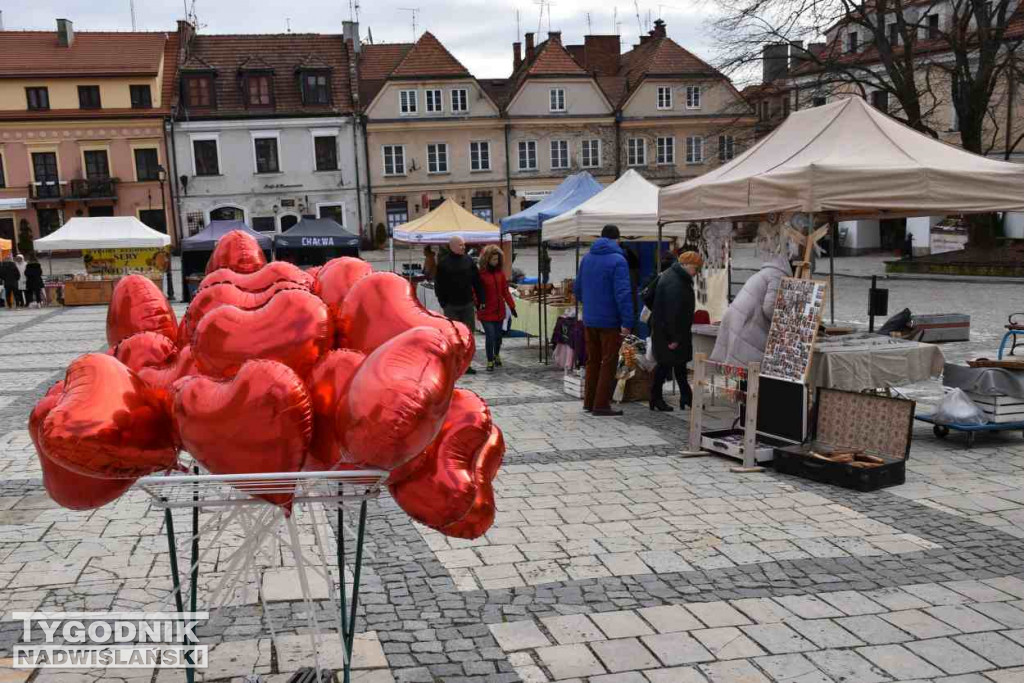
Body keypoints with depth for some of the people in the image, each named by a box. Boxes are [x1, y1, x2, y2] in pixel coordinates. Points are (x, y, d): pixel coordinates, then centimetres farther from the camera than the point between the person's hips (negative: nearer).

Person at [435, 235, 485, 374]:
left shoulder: (469, 261, 7)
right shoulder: (443, 264, -2)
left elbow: (477, 282, 10)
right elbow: (438, 285, 0)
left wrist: (481, 300, 4)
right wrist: (443, 303, -7)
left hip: (468, 304, 3)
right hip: (451, 306, -3)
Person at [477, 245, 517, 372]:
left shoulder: (500, 272, 7)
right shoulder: (481, 273, -9)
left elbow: (505, 291, 11)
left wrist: (512, 306, 9)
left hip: (499, 310, 5)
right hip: (486, 311, -5)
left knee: (498, 335, 14)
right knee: (490, 336, -9)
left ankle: (496, 355, 39)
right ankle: (490, 361, 5)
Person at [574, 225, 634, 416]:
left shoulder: (586, 258, 9)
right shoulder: (617, 260, -13)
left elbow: (578, 288, 17)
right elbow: (623, 294, -20)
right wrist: (627, 322, -21)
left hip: (589, 320, 7)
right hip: (609, 321, -6)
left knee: (592, 361, 16)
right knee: (608, 363, 1)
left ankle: (589, 401, 21)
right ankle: (601, 405, 1)